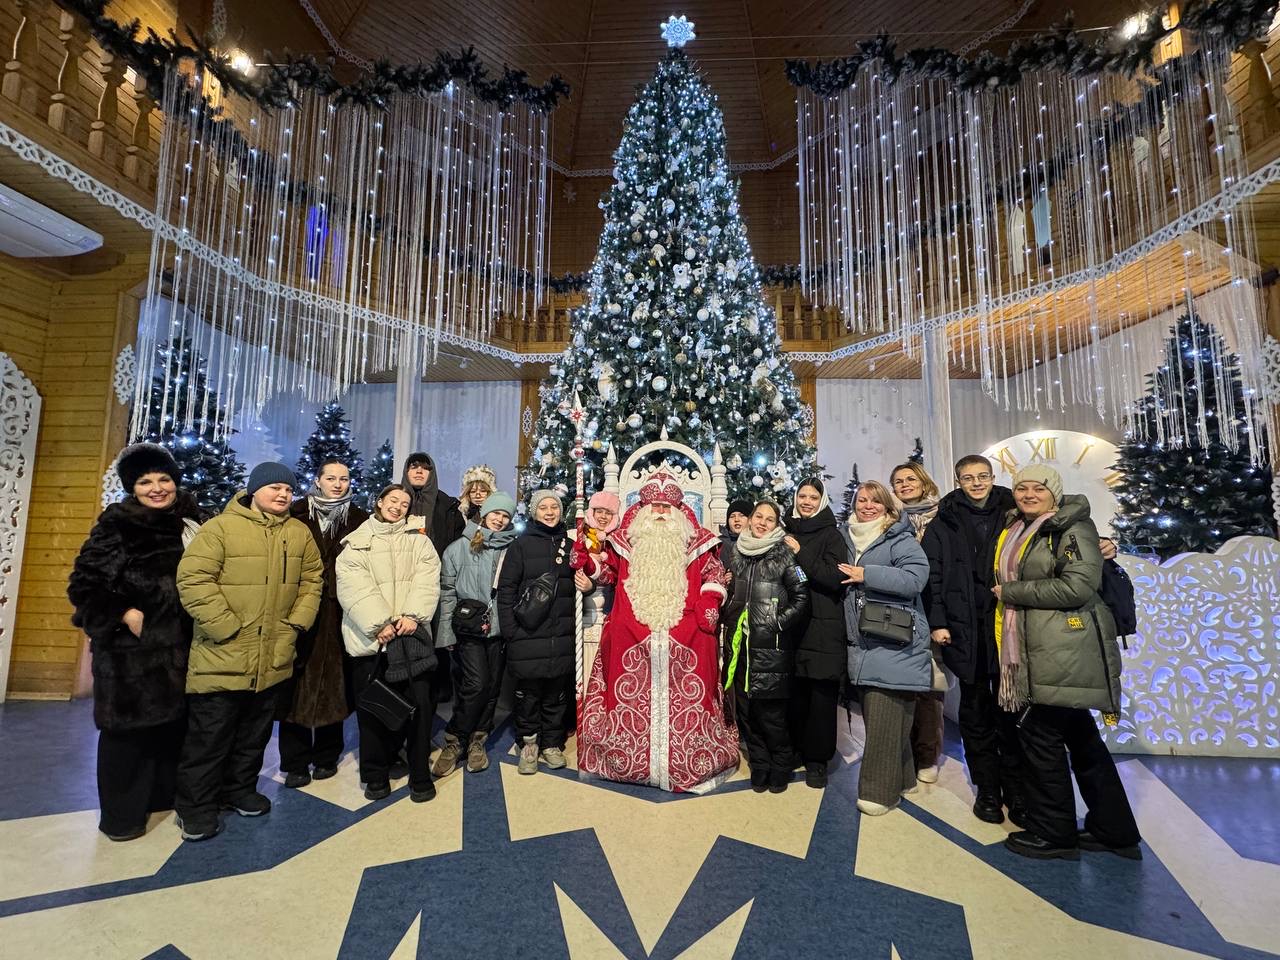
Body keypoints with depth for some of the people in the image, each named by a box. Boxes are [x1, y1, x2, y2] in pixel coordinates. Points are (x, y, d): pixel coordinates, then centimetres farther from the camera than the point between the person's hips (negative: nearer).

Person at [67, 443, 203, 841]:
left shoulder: (190, 525, 5)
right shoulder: (117, 526, -9)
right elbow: (83, 584, -9)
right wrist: (126, 615, -18)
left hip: (179, 646, 5)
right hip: (130, 648, -5)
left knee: (174, 722, 15)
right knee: (128, 728, 5)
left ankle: (165, 792, 33)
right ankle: (122, 813, 22)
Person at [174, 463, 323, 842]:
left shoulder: (300, 533, 6)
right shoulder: (220, 527, -10)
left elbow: (312, 580, 12)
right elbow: (193, 581, -16)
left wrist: (297, 621, 2)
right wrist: (227, 627, -18)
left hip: (274, 658, 5)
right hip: (222, 656, -5)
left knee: (255, 731, 19)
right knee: (210, 734, 7)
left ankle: (240, 788, 37)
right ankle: (195, 804, 25)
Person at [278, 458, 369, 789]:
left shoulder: (359, 520, 4)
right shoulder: (297, 513, 2)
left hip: (339, 614, 1)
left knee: (333, 683, 8)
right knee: (296, 683, 4)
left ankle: (327, 755, 25)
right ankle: (295, 762, 18)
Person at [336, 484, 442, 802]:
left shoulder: (418, 541, 13)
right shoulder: (357, 542, 8)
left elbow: (427, 581, 0)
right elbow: (353, 586, -5)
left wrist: (412, 615, -16)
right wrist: (378, 623, -17)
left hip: (412, 634, 1)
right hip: (369, 637, 0)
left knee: (419, 704, 0)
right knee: (371, 707, 7)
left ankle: (420, 774, 14)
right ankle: (376, 774, 24)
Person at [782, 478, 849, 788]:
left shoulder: (831, 535, 1)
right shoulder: (788, 533, 11)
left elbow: (835, 578, -11)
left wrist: (800, 554, -13)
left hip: (823, 628, -3)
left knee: (821, 695, 1)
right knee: (795, 693, 5)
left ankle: (817, 759, 15)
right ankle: (795, 750, 23)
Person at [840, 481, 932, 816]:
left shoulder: (901, 540, -5)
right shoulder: (849, 540, 15)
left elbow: (915, 578, -21)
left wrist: (867, 575, -21)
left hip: (894, 645, -7)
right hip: (861, 644, 7)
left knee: (885, 717, -5)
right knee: (872, 713, 12)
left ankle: (881, 789, 6)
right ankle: (901, 777, 28)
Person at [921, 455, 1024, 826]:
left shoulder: (1012, 513, 8)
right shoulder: (944, 523, 4)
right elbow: (933, 574, 1)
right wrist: (937, 622, -5)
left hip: (1008, 625, 1)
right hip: (965, 629, -1)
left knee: (1010, 709, 5)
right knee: (976, 711, 7)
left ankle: (1016, 791, 18)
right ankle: (987, 790, 19)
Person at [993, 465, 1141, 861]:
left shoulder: (1073, 528, -8)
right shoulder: (1017, 531, 16)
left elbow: (1078, 586, -20)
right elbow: (1007, 581, 30)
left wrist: (1011, 592, -15)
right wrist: (1007, 593, 11)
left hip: (1066, 652, -8)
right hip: (1038, 651, 8)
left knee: (1042, 734, -1)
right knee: (1079, 737, 16)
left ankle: (1053, 833, 14)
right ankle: (1113, 829, 29)